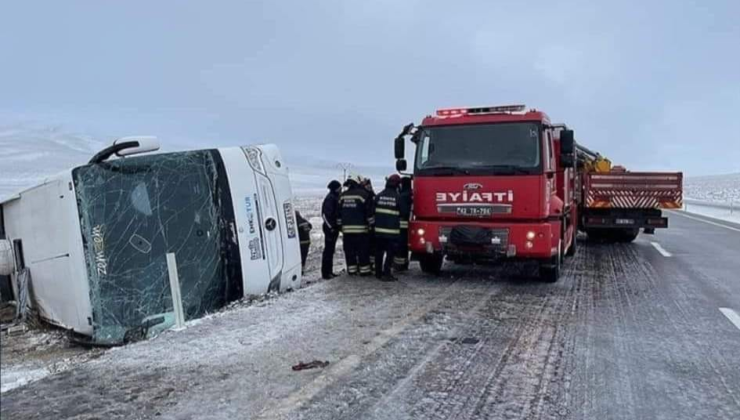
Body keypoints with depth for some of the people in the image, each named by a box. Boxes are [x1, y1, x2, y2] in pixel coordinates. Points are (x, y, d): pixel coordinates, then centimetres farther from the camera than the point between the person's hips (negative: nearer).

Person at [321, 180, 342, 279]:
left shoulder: (335, 198, 15)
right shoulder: (330, 198, -16)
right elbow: (325, 214, -22)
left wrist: (337, 226, 17)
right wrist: (331, 227, -21)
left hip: (334, 228, 10)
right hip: (330, 229, -10)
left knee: (330, 250, 14)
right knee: (328, 250, -6)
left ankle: (329, 271, 22)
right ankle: (325, 273, -3)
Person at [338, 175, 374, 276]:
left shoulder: (343, 196, 9)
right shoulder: (363, 194, -7)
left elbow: (339, 213, 14)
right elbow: (369, 212, -6)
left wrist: (340, 225, 21)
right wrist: (371, 224, 3)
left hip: (346, 229, 5)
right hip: (360, 229, -4)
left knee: (349, 250, 9)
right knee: (362, 250, 2)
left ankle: (351, 269, 14)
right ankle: (364, 269, 5)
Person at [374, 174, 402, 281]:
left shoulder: (379, 196, 3)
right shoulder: (397, 197, -6)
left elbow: (373, 211, 9)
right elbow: (402, 213, 1)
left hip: (378, 229, 4)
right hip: (392, 230, -4)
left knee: (379, 251, 13)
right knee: (390, 252, 0)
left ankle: (378, 272, 18)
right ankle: (386, 274, -5)